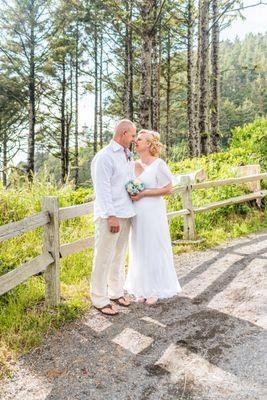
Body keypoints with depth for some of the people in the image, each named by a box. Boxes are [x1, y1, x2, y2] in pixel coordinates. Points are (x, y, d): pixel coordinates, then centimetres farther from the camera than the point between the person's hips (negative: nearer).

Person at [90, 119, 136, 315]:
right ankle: (100, 300, 10)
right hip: (110, 216, -8)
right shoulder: (105, 156, -11)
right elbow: (102, 189, -16)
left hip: (126, 214, 8)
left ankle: (116, 292, 29)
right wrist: (111, 216, -19)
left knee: (119, 255, 16)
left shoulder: (126, 156, 16)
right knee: (104, 257, -1)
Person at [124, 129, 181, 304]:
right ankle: (143, 288, 25)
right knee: (140, 251, 11)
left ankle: (156, 289, 20)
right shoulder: (134, 164, 9)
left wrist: (143, 194, -16)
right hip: (136, 214, 6)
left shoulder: (158, 164, -9)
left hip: (152, 214, -6)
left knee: (154, 250, 5)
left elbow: (168, 188, -11)